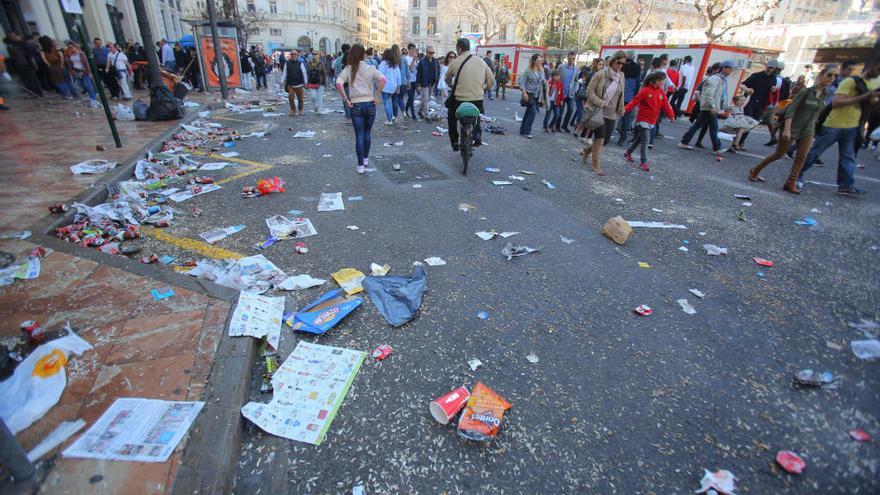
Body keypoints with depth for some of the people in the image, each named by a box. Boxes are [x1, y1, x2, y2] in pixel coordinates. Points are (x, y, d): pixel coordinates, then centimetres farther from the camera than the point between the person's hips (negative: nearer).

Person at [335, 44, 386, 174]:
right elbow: (382, 80, -16)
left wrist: (346, 100, -6)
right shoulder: (370, 68, -1)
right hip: (370, 104, 1)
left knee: (359, 135, 4)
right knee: (367, 133, 18)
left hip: (356, 106, -1)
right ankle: (366, 158, 32)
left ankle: (360, 165, 3)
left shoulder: (348, 69, -1)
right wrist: (377, 96, -8)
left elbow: (339, 84, -14)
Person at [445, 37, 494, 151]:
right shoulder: (481, 61, 2)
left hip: (459, 99, -2)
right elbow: (491, 79, 8)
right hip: (478, 99, 3)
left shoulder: (455, 63, -5)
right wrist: (484, 89, 26)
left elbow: (447, 80, 10)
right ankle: (477, 134, 12)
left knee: (452, 118, 24)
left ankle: (455, 142, 22)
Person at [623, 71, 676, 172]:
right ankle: (644, 162, -4)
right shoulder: (645, 90, -12)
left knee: (640, 138, 17)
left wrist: (671, 115, -3)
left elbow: (665, 104, 4)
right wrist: (626, 108, -29)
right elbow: (635, 101, -16)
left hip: (652, 121, 7)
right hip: (643, 119, -7)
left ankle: (628, 152, 35)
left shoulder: (661, 92, 6)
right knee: (645, 140, -10)